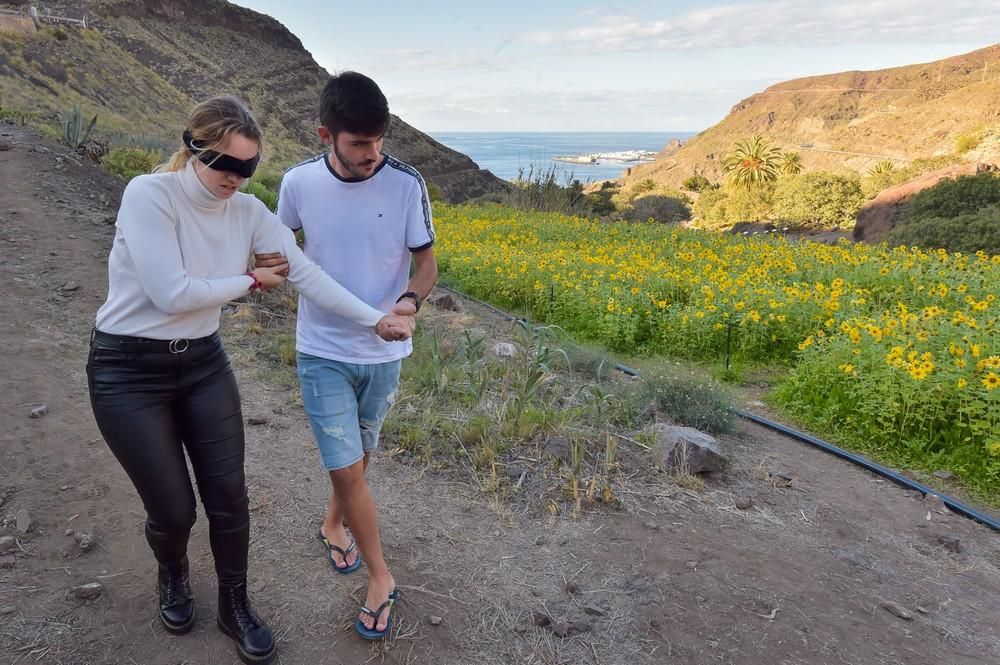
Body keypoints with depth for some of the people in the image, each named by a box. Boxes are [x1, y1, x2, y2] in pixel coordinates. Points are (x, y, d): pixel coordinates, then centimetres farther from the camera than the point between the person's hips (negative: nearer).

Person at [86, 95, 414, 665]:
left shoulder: (249, 212, -3)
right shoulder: (149, 195, -20)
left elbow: (307, 273, -7)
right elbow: (172, 295, -26)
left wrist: (376, 319, -13)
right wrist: (250, 280, -12)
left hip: (204, 362, 5)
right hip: (130, 370, -4)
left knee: (229, 496, 4)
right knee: (174, 508, 2)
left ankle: (235, 606, 29)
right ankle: (174, 576, 40)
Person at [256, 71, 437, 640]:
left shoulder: (406, 184, -15)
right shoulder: (298, 183, -10)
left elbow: (426, 262, -6)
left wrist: (411, 300, -28)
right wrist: (271, 263, -16)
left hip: (385, 353, 1)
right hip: (323, 352, 0)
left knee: (357, 457, 20)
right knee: (346, 468, -2)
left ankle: (333, 524, 50)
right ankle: (382, 577, 18)